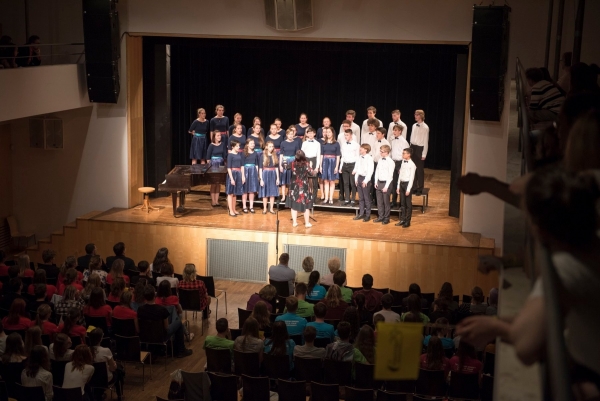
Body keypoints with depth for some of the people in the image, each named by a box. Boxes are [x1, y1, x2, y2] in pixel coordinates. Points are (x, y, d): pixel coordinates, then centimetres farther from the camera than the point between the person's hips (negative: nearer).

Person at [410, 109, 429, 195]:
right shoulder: (414, 125, 7)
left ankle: (420, 189, 12)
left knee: (420, 169, 1)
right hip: (413, 147, 6)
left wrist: (424, 154, -12)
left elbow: (426, 141, -11)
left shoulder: (425, 127, -12)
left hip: (420, 148, -6)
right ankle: (414, 187, 19)